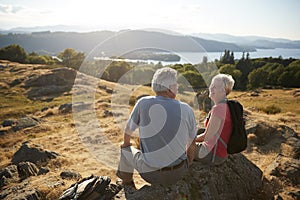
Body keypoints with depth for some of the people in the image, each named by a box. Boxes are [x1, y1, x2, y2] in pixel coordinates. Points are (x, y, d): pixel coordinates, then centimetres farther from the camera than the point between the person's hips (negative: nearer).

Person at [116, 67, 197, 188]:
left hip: (150, 173, -1)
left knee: (125, 149, 26)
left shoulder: (144, 103, -13)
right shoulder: (186, 109, -10)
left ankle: (126, 182, 47)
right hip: (179, 173, 2)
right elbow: (191, 140, 6)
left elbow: (129, 130, 3)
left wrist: (126, 143, 26)